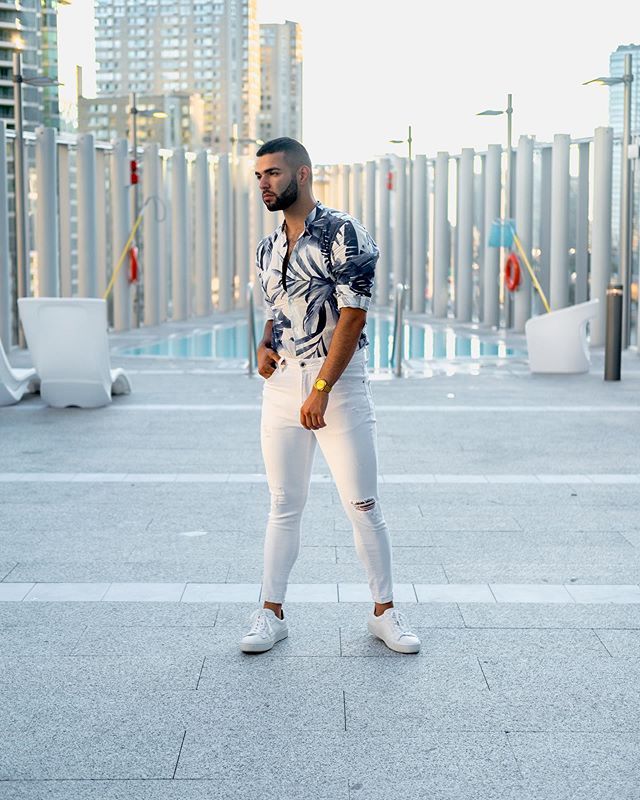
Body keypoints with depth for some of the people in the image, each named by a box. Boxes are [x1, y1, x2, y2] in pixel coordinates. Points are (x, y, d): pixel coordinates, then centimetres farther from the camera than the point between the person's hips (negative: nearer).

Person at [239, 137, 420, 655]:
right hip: (282, 385, 6)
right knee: (284, 506, 9)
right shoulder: (268, 249, 13)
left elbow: (352, 317, -14)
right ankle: (272, 613, 16)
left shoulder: (343, 234, -8)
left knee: (363, 506, 0)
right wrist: (265, 348, 4)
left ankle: (384, 612, 13)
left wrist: (321, 390, -18)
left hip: (340, 384, -5)